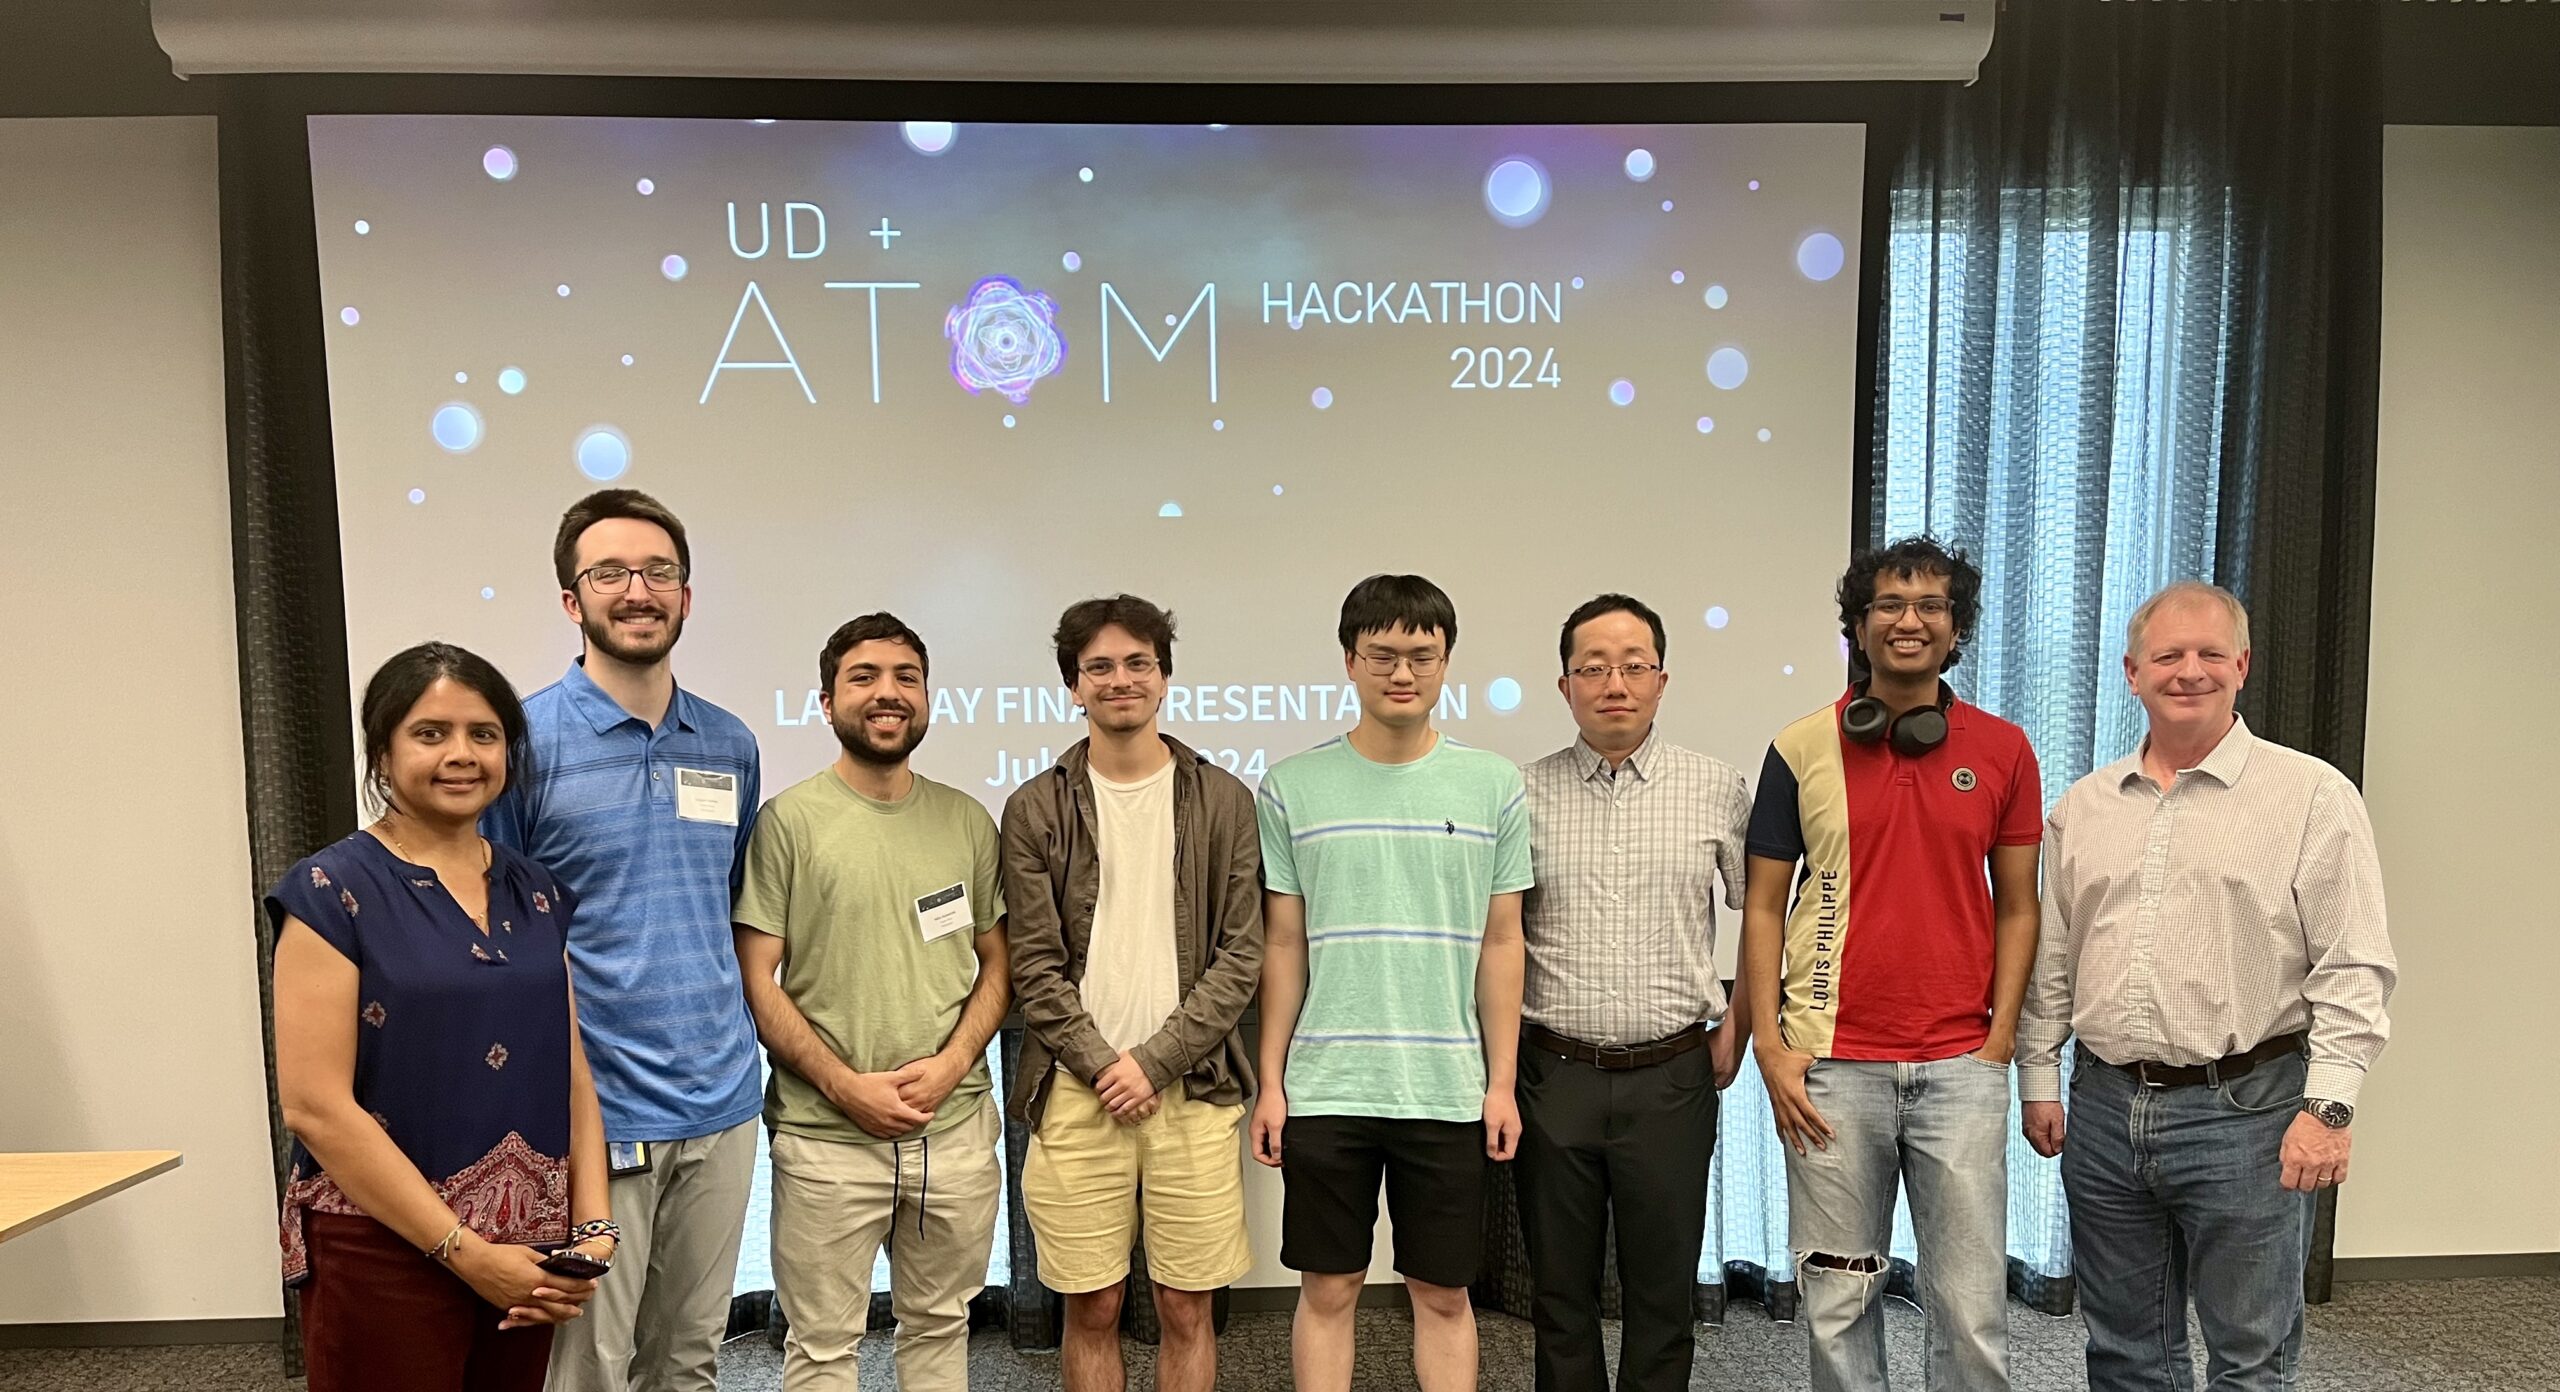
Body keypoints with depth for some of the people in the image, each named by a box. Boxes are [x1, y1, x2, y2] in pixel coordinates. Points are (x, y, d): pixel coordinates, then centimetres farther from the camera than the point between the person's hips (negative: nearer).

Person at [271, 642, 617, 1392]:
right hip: (384, 1256, -5)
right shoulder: (332, 891, -8)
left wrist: (593, 1228, -4)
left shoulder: (536, 893, 7)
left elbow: (572, 1073, 8)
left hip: (526, 1252, 5)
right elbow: (315, 1107, -14)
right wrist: (462, 1249, -15)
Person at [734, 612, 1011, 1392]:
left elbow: (995, 965, 9)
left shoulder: (968, 821, 7)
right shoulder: (788, 820, -4)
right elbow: (758, 982, -6)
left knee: (940, 1328, 17)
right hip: (826, 1135, -3)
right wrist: (845, 1086, -12)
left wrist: (950, 1064, -7)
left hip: (957, 1129, 3)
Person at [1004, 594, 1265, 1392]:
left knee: (1186, 1308, 9)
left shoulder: (1223, 802, 3)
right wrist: (1103, 1065, -10)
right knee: (1092, 1310, 9)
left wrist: (1153, 1062, -8)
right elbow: (1034, 966, -1)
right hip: (1078, 1094, 0)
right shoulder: (1035, 809, 3)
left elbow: (1240, 959, 0)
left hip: (1193, 1091, 0)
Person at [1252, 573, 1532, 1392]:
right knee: (1327, 1289, 11)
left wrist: (1502, 1082, 2)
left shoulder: (1494, 786, 2)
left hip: (1449, 1091, 0)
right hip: (1325, 1088, 0)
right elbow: (1282, 946, 4)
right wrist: (1271, 1081, 2)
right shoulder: (1291, 788, 1)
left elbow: (1501, 945, 5)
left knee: (1444, 1295, 11)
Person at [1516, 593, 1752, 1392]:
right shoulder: (1523, 795, 2)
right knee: (1560, 1295, 12)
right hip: (1552, 1076, 1)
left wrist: (1738, 1025, 5)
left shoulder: (1718, 792, 1)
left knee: (1662, 1296, 10)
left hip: (1672, 1078, 0)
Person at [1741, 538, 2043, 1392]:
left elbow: (2016, 905, 9)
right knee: (1838, 1301, 9)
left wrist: (2000, 1035, -1)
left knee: (1971, 1307, 6)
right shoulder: (1801, 749, 1)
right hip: (1833, 1064, 0)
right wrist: (1769, 1043, -3)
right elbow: (1764, 904, 3)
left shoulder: (2002, 751, 4)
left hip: (1961, 1066, 1)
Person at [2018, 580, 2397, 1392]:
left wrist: (2328, 1105, -13)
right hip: (2104, 1107, 4)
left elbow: (2353, 970, -7)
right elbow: (2051, 961, 13)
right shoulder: (2082, 808, 9)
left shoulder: (2313, 796, -3)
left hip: (2244, 1111, -4)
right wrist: (2038, 1080, 10)